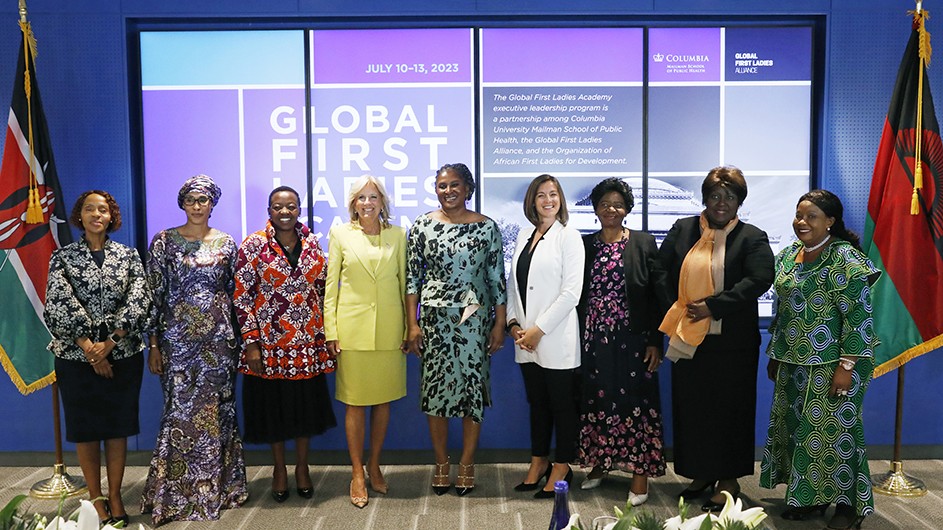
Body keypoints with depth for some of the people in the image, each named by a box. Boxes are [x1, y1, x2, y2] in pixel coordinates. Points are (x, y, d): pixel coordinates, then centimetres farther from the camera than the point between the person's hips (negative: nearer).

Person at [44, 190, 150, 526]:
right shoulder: (62, 257, 2)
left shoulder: (128, 255, 4)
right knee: (85, 427, 6)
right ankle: (95, 498, 20)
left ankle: (115, 497, 19)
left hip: (123, 355, 1)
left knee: (118, 426, 7)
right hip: (76, 356, 0)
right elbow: (59, 303, -9)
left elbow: (139, 302, -6)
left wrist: (110, 342, -15)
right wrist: (88, 346, -17)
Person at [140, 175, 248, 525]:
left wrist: (238, 339, 6)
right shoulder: (164, 241, 1)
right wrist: (153, 344, -3)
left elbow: (234, 293, 9)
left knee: (217, 409, 6)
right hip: (178, 336, -2)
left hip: (219, 338, 2)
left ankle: (217, 486, 20)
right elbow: (154, 295, 0)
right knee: (181, 410, 0)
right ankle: (177, 493, 14)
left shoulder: (226, 243, 7)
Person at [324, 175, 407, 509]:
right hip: (353, 328, -1)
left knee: (383, 400, 9)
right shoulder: (340, 234, 3)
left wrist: (409, 328, 5)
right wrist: (330, 332, -2)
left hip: (388, 329, 2)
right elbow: (330, 286, 3)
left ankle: (374, 466, 26)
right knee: (355, 403, 3)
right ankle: (357, 474, 16)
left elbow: (404, 283, 8)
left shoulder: (397, 235, 6)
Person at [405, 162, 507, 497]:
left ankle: (467, 465, 20)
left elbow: (497, 278, 3)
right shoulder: (422, 226, 1)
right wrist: (412, 324, -3)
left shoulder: (487, 227, 1)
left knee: (473, 387, 4)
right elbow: (412, 278, 2)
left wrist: (500, 323, 0)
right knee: (435, 388, 5)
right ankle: (441, 465, 21)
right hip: (434, 318, 0)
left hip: (476, 319, 0)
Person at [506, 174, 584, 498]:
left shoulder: (568, 237, -6)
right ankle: (539, 462, 28)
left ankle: (562, 466, 18)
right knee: (536, 402, 15)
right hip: (526, 338, 6)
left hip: (556, 338, -5)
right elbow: (513, 283, 14)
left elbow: (571, 292, -13)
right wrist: (513, 322, 0)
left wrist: (538, 329, -14)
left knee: (562, 404, 5)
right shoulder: (523, 237, 12)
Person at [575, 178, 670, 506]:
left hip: (632, 340, -2)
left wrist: (655, 342, -7)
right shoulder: (584, 245, 7)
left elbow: (659, 295, -2)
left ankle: (640, 472, 11)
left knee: (635, 401, 1)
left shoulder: (644, 244, -1)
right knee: (597, 401, 9)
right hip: (593, 340, 3)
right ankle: (599, 463, 26)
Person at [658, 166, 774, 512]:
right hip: (688, 338, 3)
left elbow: (759, 280, -14)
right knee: (691, 408, 10)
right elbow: (662, 273, 7)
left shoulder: (752, 237, -1)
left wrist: (713, 306, -19)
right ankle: (701, 473, 25)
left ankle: (728, 480, 17)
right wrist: (678, 310, -6)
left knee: (729, 410, 4)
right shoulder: (682, 230, 8)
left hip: (732, 341, -3)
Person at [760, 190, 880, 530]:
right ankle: (808, 494, 27)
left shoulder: (845, 258, -13)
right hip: (794, 362, 7)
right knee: (796, 426, 12)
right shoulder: (788, 255, 10)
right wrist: (774, 355, 17)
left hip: (831, 364, -7)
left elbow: (858, 316, -16)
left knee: (834, 429, 0)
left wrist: (846, 365, -20)